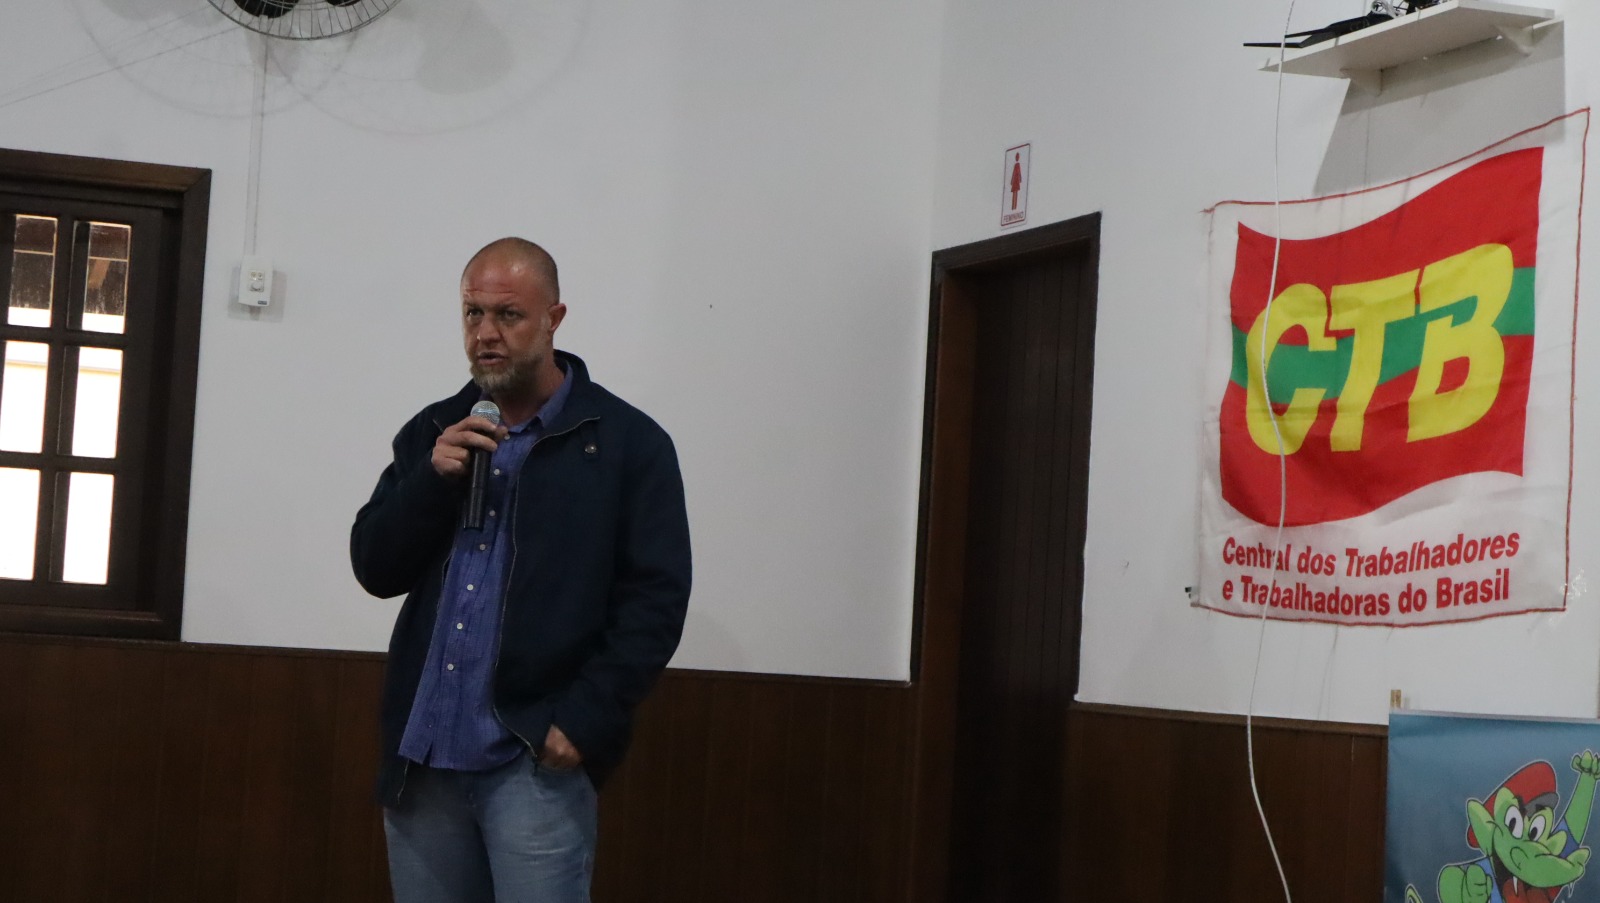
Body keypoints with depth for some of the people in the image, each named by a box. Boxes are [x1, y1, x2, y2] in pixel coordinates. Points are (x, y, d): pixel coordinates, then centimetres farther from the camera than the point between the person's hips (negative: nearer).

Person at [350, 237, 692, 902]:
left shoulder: (627, 442, -2)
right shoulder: (432, 434, 13)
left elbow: (655, 601, -6)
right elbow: (375, 569, 7)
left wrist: (584, 722, -14)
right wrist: (433, 480, -8)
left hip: (537, 760, -4)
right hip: (423, 754, 5)